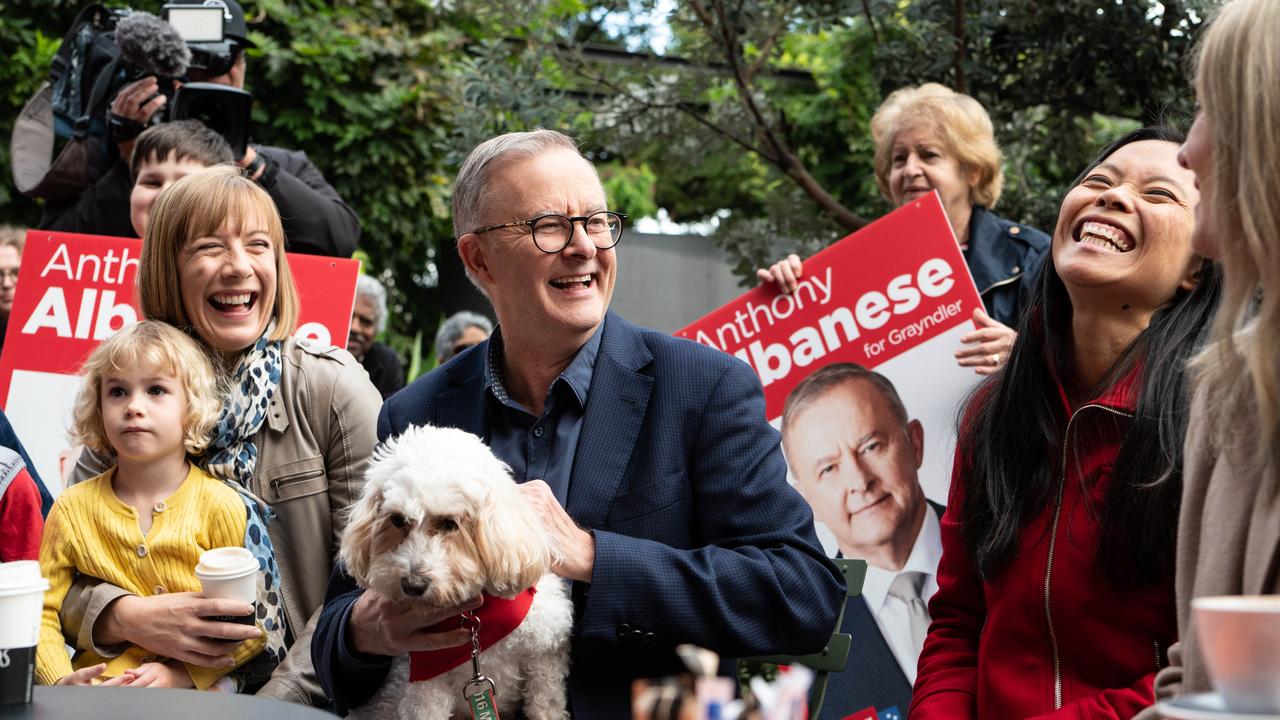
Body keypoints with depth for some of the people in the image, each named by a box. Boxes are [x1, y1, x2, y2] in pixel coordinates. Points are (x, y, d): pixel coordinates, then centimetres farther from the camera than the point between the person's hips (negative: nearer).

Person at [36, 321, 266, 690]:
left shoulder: (220, 506, -1)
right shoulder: (72, 510, 7)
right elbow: (42, 614, 5)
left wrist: (181, 674, -15)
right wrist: (60, 681, -13)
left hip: (196, 692, -2)